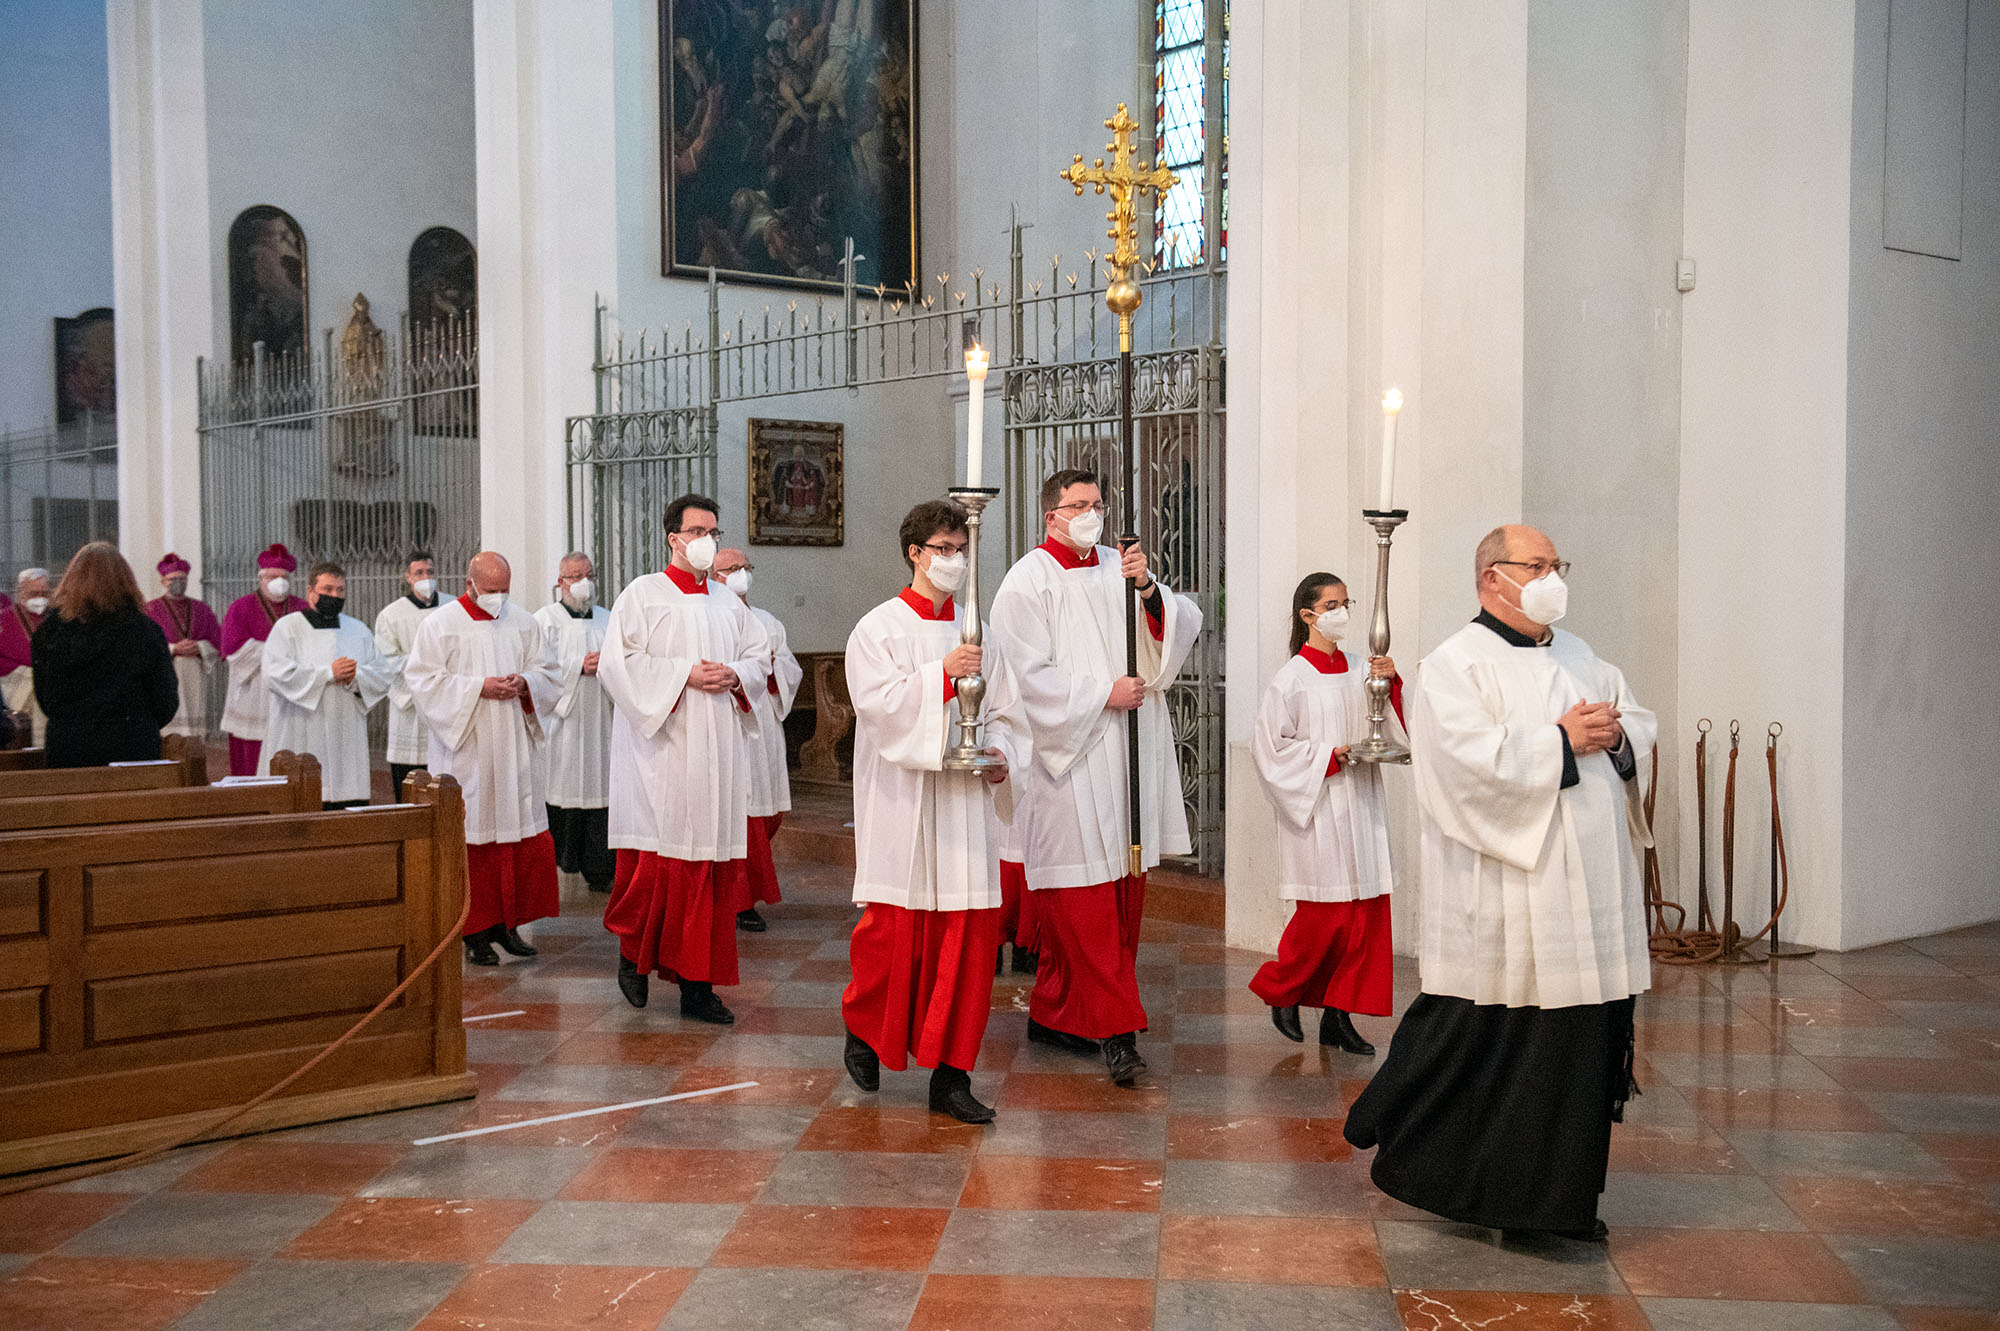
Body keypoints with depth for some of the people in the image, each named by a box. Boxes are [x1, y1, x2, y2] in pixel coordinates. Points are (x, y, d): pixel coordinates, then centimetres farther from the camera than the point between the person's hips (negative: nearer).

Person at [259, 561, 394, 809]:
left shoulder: (359, 630, 15)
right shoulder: (288, 627, 3)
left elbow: (382, 677, 10)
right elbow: (276, 674, -11)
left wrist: (354, 678, -11)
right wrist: (328, 674, -13)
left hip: (346, 740, 4)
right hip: (300, 740, -4)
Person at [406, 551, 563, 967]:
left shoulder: (524, 622, 9)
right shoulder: (440, 624, -2)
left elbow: (547, 673, 12)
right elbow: (423, 679, -7)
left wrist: (523, 683, -9)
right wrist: (478, 688, -16)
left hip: (515, 750, 4)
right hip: (466, 754, -4)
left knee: (524, 836, 2)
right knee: (471, 840, -2)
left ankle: (507, 924, 14)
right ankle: (475, 932, 6)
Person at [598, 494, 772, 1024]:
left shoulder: (728, 603, 16)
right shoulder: (643, 594, 0)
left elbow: (759, 655, 19)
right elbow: (619, 661, -9)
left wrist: (734, 676, -3)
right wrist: (683, 672, -15)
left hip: (717, 752, 5)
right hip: (662, 748, -5)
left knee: (712, 863, 2)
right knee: (656, 857, -7)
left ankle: (697, 984, 7)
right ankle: (634, 953, 19)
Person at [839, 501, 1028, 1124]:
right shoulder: (878, 629, -1)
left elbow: (1005, 711, 14)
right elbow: (877, 702, -14)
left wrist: (1000, 753, -5)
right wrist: (942, 674, -22)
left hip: (965, 801, 4)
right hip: (902, 804, -4)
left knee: (969, 934, 1)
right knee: (894, 929, 0)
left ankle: (950, 1076, 8)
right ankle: (864, 1029, 29)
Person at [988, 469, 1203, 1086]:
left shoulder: (1122, 569, 14)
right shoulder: (1028, 582, -3)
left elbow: (1183, 629, 5)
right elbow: (1029, 676, -10)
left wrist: (1149, 588, -12)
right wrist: (1102, 694, -12)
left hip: (1127, 756, 6)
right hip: (1068, 760, -6)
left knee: (1121, 889, 8)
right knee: (1082, 894, -8)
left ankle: (1053, 1014, 19)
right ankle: (1115, 1028, -5)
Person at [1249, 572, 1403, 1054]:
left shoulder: (1360, 671, 10)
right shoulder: (1291, 678, -5)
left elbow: (1393, 730, 9)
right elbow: (1271, 747, -6)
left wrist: (1392, 684, -7)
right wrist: (1329, 757, -14)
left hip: (1361, 806, 6)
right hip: (1317, 808, -6)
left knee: (1366, 912, 4)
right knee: (1323, 914, -3)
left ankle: (1338, 1015, 13)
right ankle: (1281, 992, 20)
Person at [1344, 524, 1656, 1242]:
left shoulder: (1578, 656, 17)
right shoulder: (1454, 666, -7)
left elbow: (1639, 722, 20)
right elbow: (1473, 760, -20)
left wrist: (1617, 734, -3)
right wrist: (1563, 739, -16)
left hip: (1591, 894, 8)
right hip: (1507, 905, -7)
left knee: (1584, 1035, 10)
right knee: (1485, 1034, -1)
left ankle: (1559, 1198, 23)